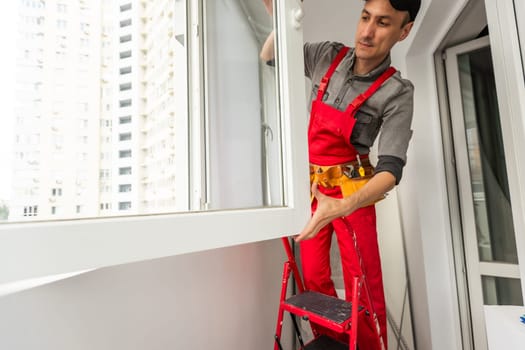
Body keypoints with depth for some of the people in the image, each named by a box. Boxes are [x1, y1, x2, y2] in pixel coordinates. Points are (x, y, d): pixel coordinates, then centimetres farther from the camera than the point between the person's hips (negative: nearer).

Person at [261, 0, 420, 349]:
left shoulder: (397, 92, -11)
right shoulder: (327, 55, -1)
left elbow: (391, 167, -19)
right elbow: (269, 58, 11)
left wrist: (342, 206, -36)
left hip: (351, 190, -2)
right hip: (310, 185, 3)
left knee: (364, 284, -3)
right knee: (313, 276, 6)